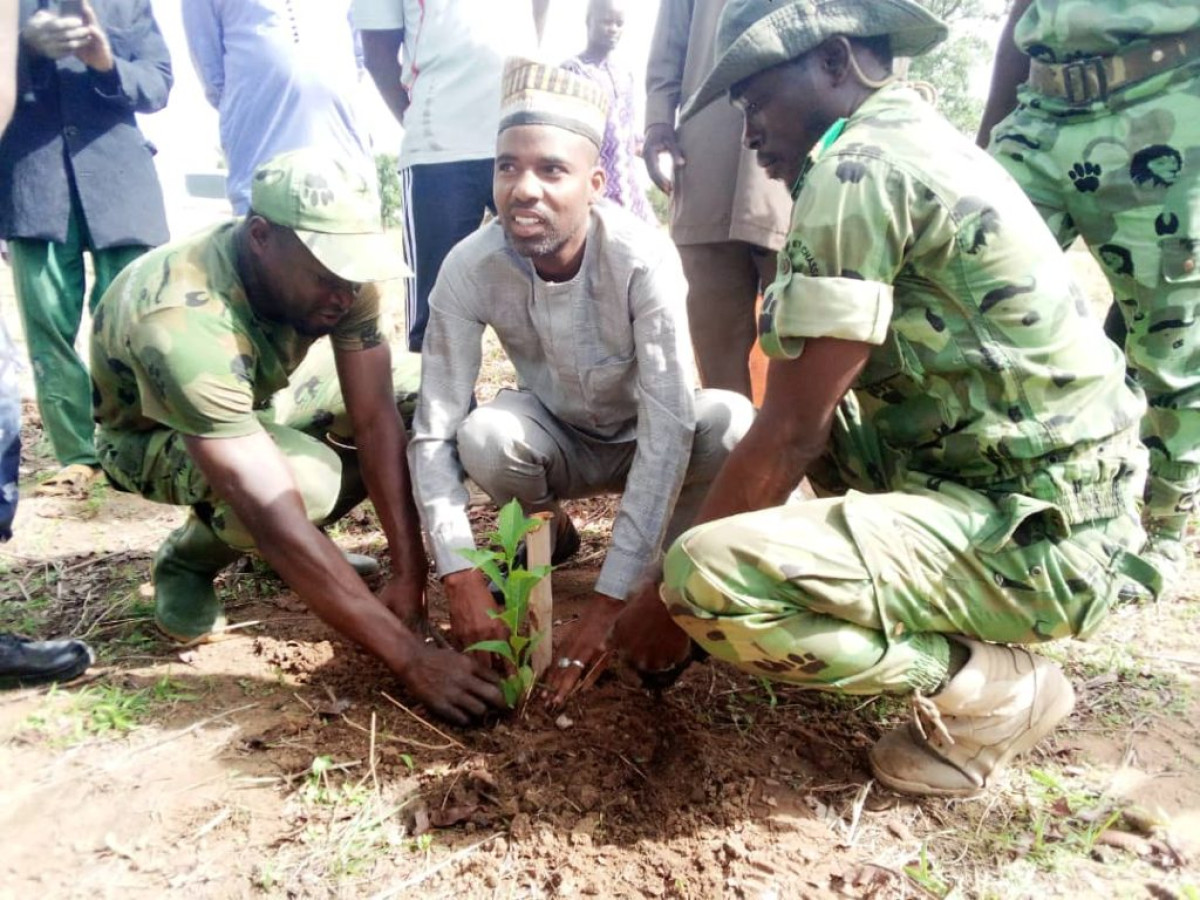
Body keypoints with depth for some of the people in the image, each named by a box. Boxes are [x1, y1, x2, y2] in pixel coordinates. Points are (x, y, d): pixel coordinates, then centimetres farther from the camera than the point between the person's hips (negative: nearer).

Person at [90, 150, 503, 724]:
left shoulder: (334, 267, -26)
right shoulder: (179, 326, -43)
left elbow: (376, 421, -24)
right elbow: (274, 519, -46)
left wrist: (408, 571, -31)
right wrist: (412, 660, -46)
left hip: (262, 392, 6)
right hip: (151, 430, -5)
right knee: (306, 481, -38)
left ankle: (298, 547, 3)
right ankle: (190, 556, -2)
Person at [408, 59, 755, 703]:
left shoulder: (644, 258, -32)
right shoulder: (469, 268, -25)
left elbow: (668, 429, -36)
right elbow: (433, 431, -23)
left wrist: (611, 597, -40)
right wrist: (461, 576, -34)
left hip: (644, 440, -1)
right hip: (558, 441, 2)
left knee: (730, 422, -32)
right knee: (482, 437, -31)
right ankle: (548, 531, 5)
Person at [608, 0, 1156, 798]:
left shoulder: (858, 169, -15)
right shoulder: (926, 144, 15)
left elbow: (789, 434, -17)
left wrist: (669, 595, -6)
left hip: (1036, 536, -10)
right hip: (1068, 505, 10)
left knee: (708, 578, -25)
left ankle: (995, 686, -3)